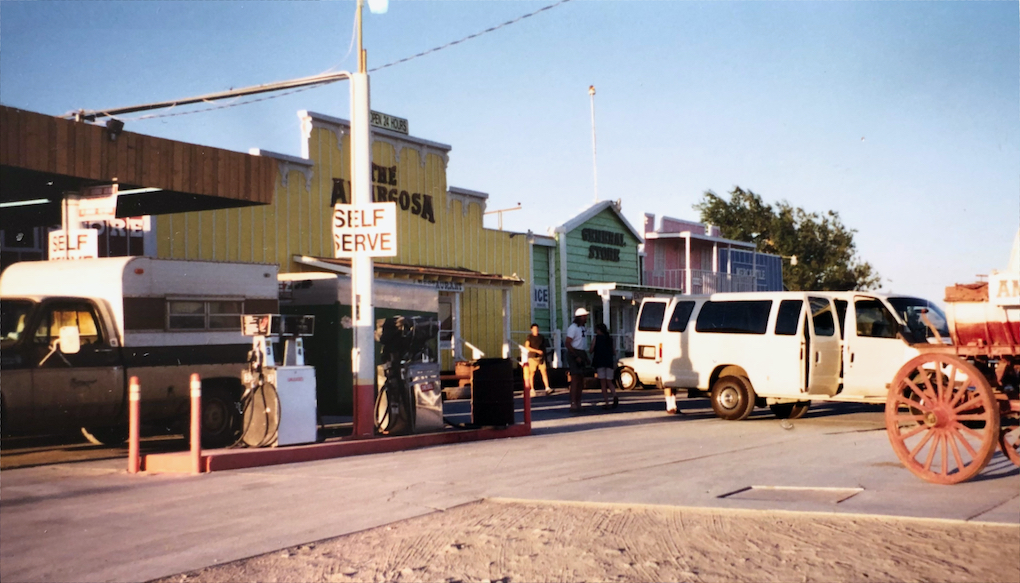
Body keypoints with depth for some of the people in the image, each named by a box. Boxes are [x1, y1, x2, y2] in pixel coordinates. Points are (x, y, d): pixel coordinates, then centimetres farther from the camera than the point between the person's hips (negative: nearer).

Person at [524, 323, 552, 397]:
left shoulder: (541, 337, 14)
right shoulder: (529, 337, 1)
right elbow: (527, 347, -10)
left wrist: (545, 355, 15)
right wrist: (537, 351, -16)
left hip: (541, 357, 3)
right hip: (532, 357, -3)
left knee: (544, 372, -9)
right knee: (532, 374, 1)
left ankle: (547, 388, -16)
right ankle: (532, 390, 8)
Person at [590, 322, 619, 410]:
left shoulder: (596, 338, 0)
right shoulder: (610, 339, 12)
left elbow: (591, 350, -1)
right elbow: (614, 352, 14)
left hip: (600, 362, -3)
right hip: (609, 362, 3)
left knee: (603, 384, 0)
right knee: (609, 382, 10)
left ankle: (606, 403, -5)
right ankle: (615, 396, -18)